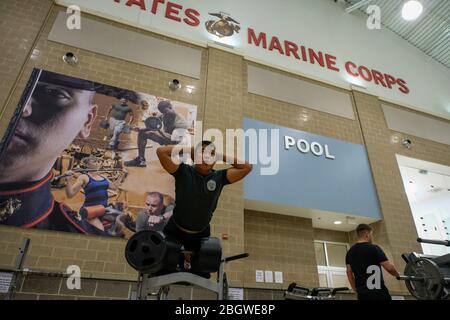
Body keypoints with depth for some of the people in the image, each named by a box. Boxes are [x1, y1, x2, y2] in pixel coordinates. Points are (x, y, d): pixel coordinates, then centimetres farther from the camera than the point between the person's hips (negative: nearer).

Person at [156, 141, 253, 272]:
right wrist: (189, 149, -21)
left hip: (201, 233, 3)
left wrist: (220, 155, -15)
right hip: (175, 230, -3)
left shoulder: (219, 177, -13)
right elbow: (161, 151, -29)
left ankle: (187, 260, 60)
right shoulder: (183, 171, -19)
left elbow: (247, 167, -17)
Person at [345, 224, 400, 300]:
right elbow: (389, 267, -11)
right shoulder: (374, 248, -10)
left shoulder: (350, 252, 9)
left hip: (362, 293, 6)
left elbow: (349, 272, 11)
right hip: (378, 292, -6)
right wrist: (397, 275, 10)